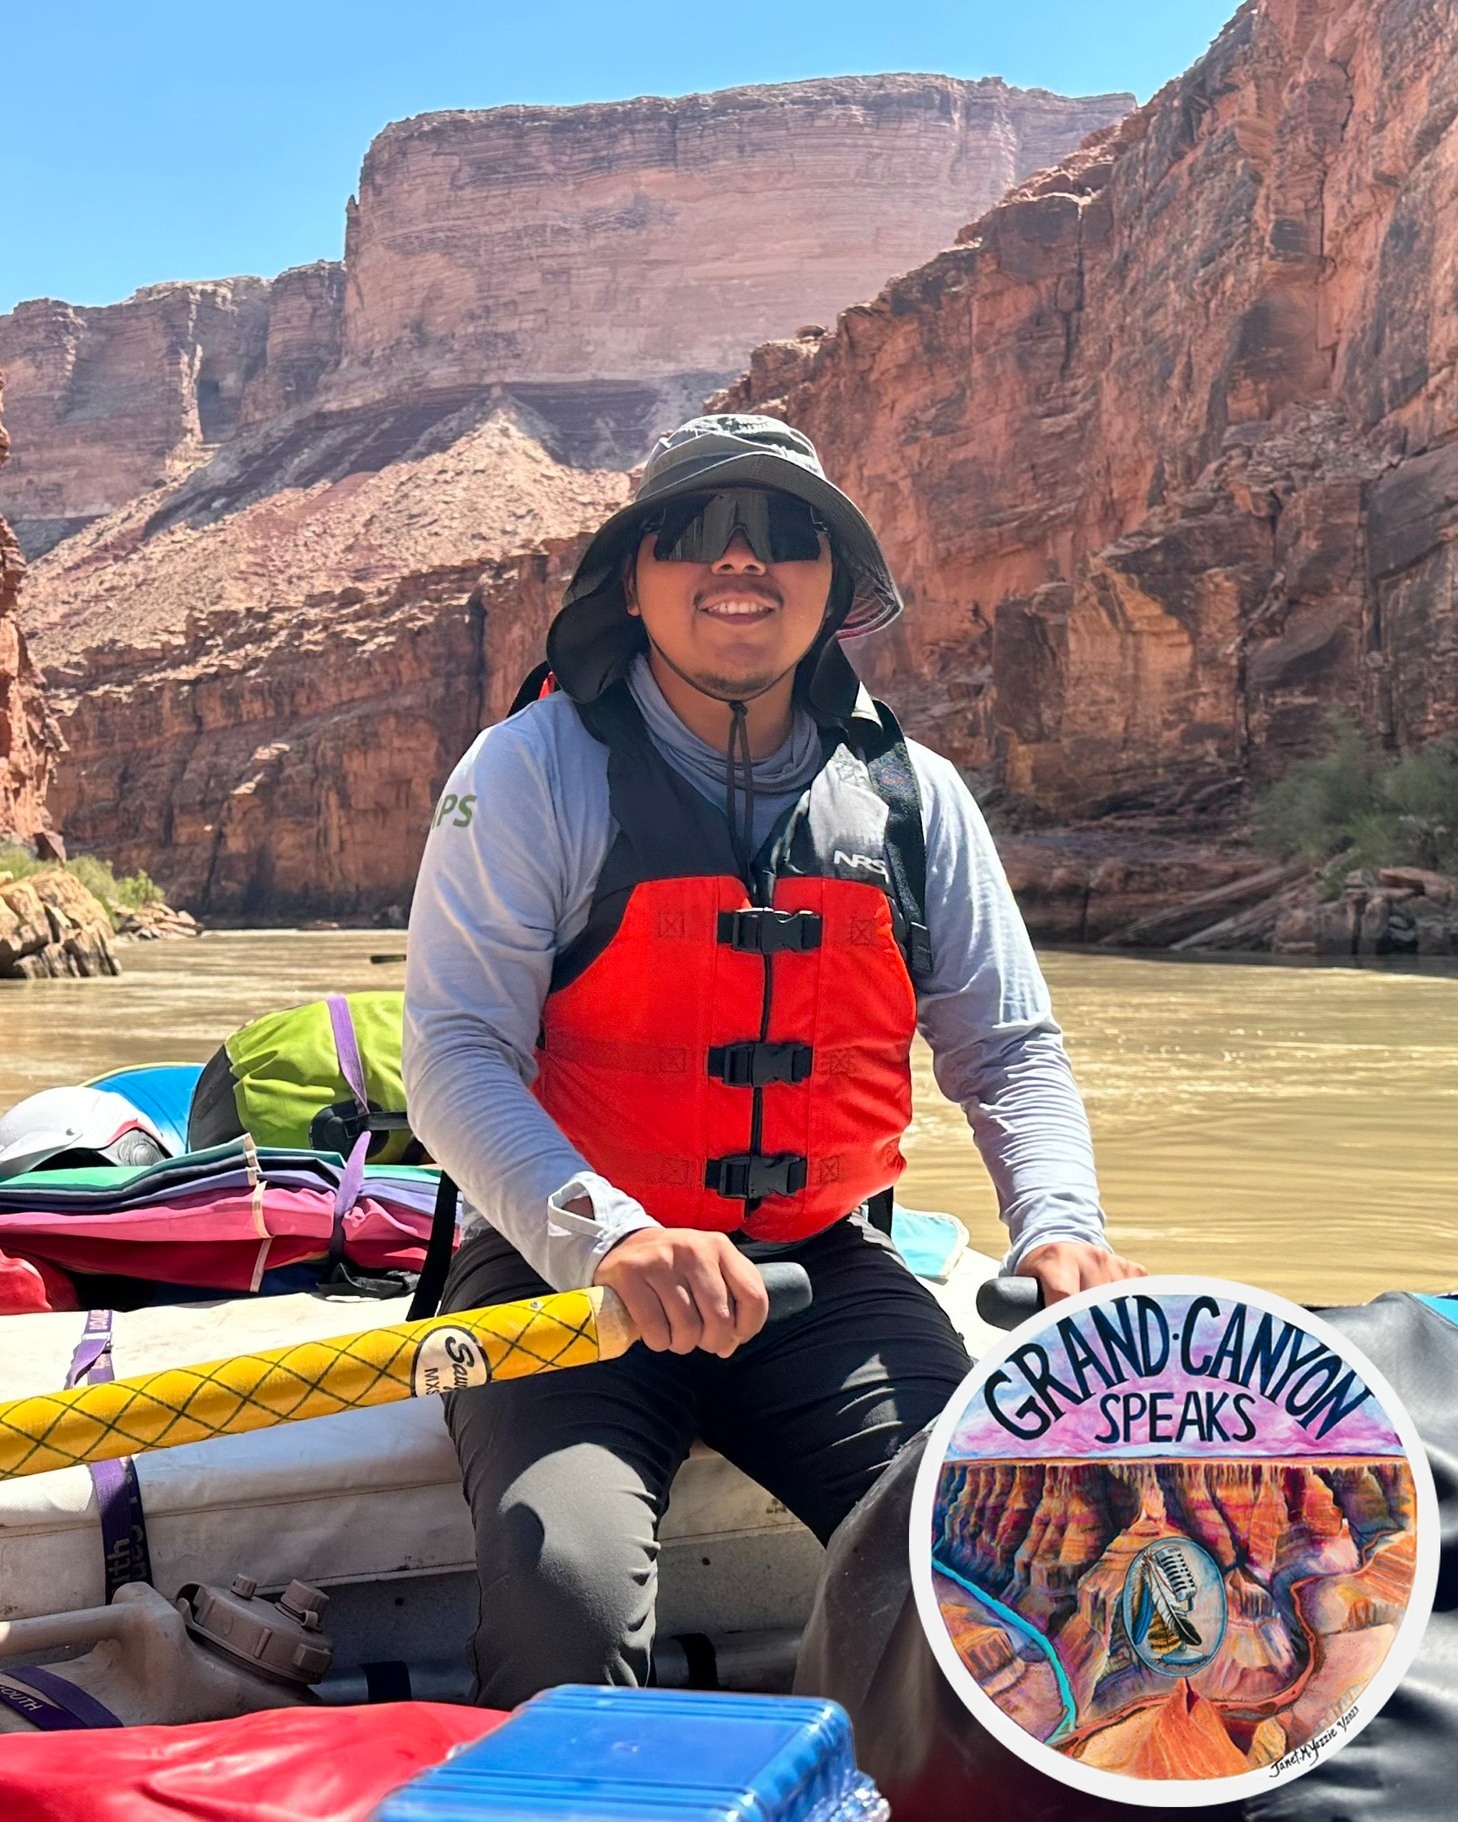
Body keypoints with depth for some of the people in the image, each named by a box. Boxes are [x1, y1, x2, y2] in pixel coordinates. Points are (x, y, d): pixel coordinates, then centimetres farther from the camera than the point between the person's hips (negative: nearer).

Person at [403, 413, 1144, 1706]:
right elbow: (455, 1057, -11)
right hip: (571, 1275, -3)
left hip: (824, 1272, 3)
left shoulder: (914, 798, 7)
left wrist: (1059, 1226, -11)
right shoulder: (534, 772, -4)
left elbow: (1008, 1049, 10)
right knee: (568, 1584, -27)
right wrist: (611, 1237, -28)